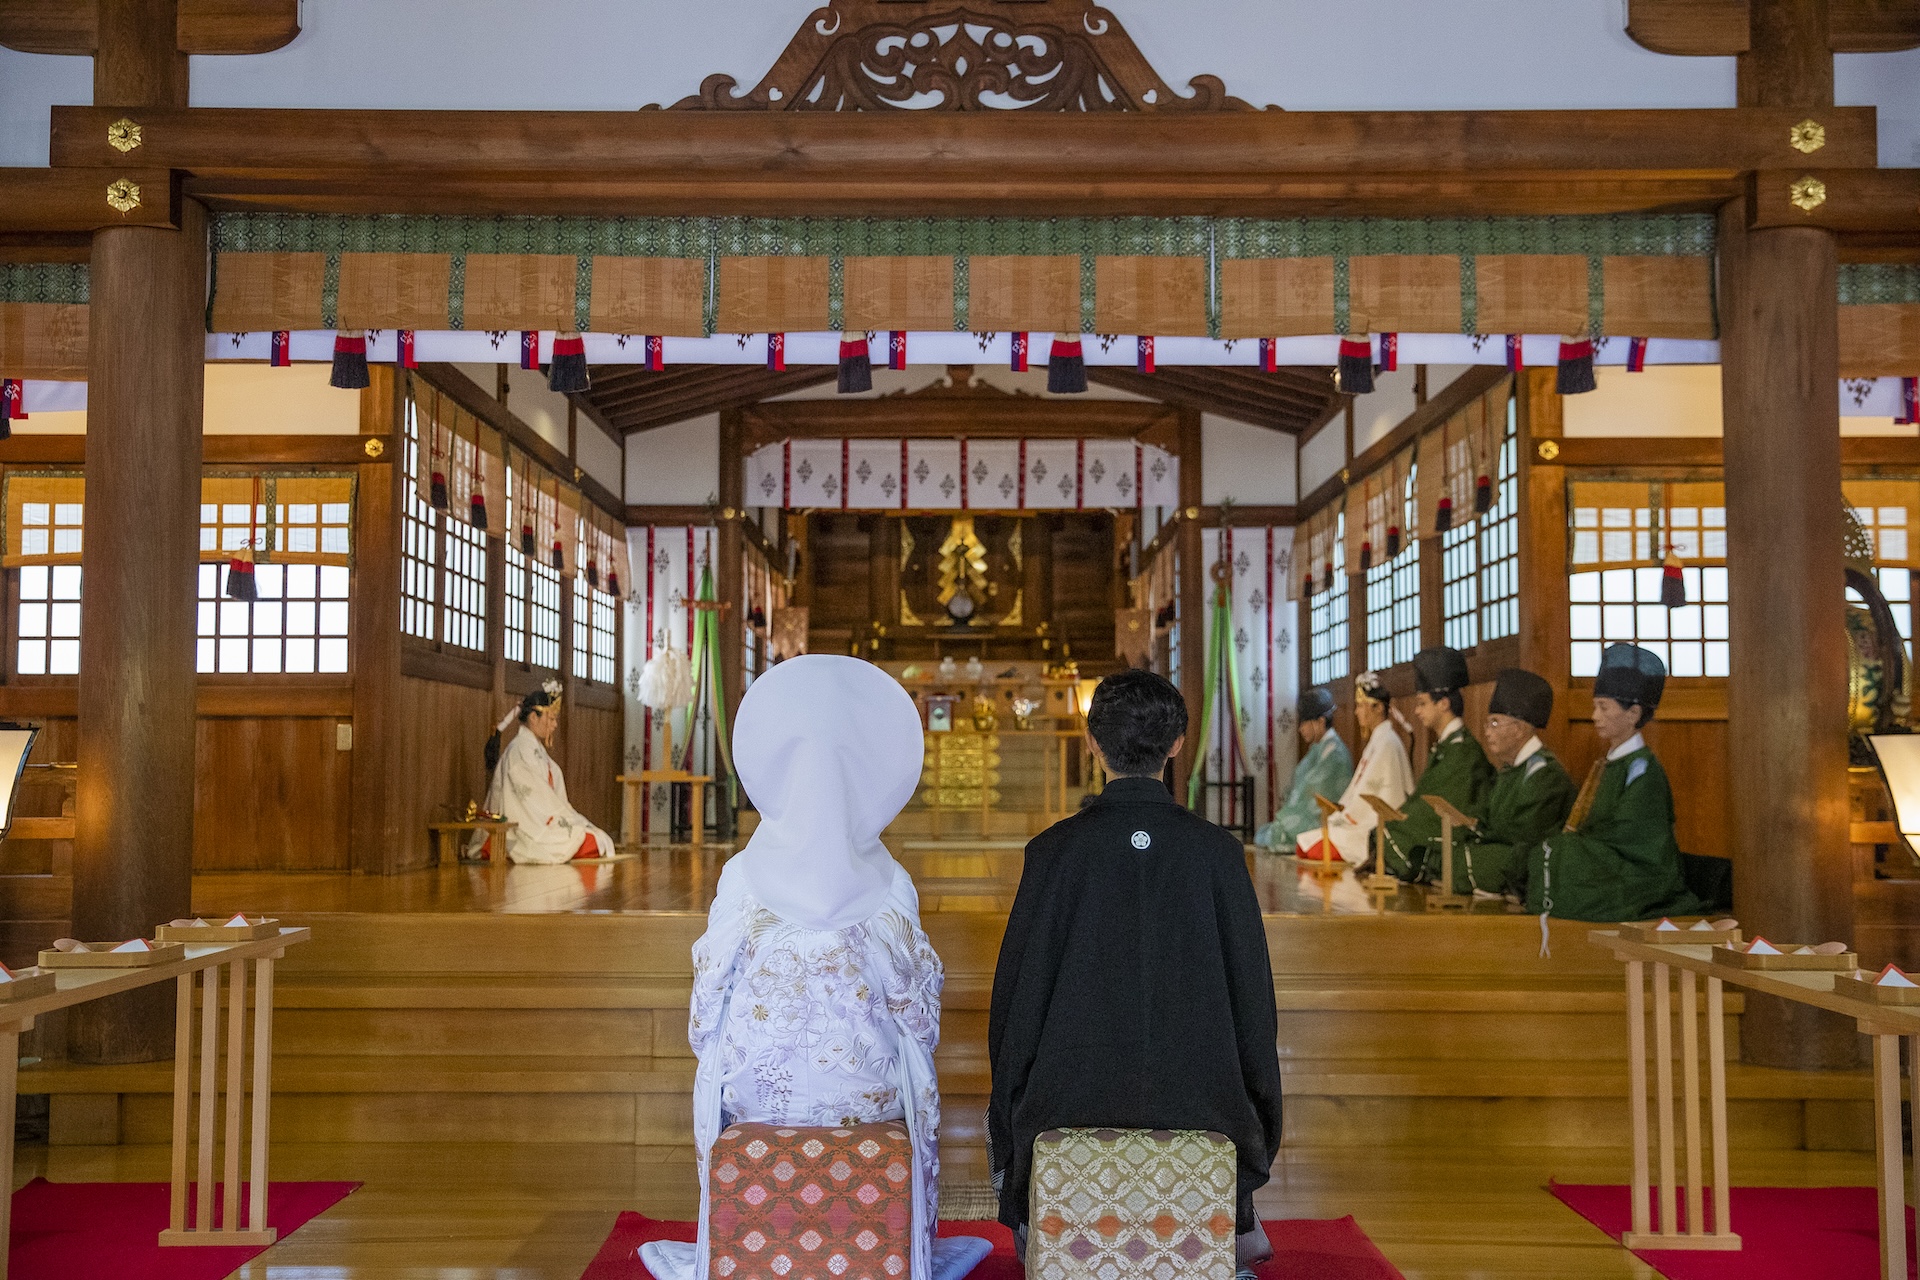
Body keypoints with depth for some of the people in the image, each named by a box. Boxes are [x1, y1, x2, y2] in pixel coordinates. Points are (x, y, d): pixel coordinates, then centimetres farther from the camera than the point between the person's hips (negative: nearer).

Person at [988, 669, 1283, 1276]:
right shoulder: (1218, 850, -7)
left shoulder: (1055, 848, -10)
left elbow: (1017, 990, -5)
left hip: (1074, 1093, -1)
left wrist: (1008, 1105, 11)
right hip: (1198, 1097, 1)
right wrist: (1259, 1114, 14)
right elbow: (1253, 989, -2)